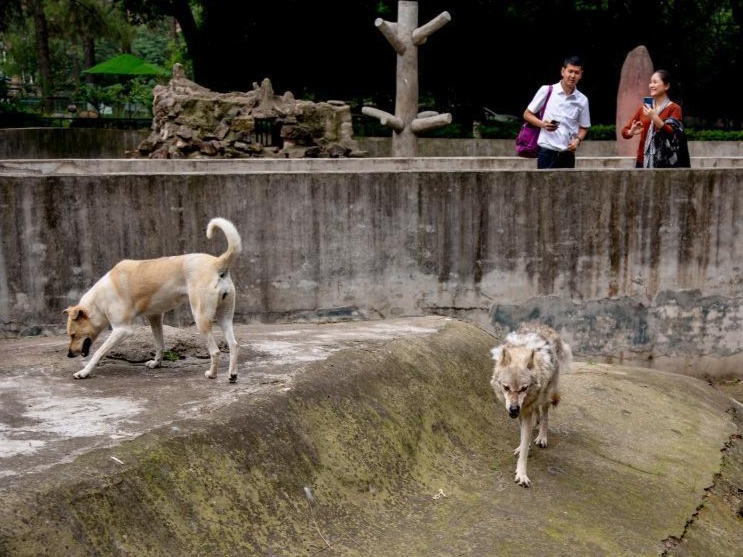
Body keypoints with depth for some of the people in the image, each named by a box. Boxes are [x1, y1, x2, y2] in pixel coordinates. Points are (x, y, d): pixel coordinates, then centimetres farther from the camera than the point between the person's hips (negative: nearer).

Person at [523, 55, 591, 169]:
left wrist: (578, 140, -5)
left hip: (567, 154, 4)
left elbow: (584, 127, 16)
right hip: (547, 152, -3)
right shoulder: (546, 90, -1)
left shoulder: (582, 100, 6)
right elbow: (527, 114, 5)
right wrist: (542, 124, -13)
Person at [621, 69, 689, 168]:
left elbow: (671, 134, -11)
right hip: (643, 161, 3)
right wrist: (631, 132, -12)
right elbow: (625, 131, 11)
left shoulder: (674, 108, 0)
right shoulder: (643, 108, 12)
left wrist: (655, 118, -22)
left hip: (663, 162, -3)